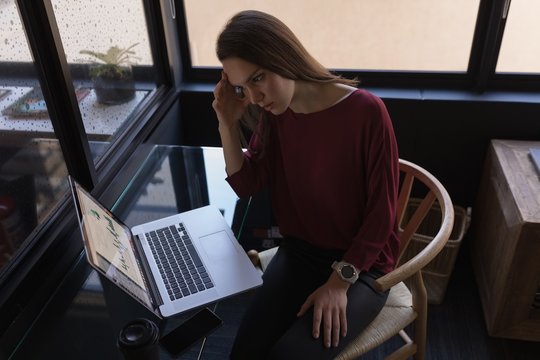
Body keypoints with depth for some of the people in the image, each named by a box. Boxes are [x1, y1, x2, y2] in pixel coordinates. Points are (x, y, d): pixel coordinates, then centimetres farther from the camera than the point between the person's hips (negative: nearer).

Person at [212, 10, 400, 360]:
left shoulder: (366, 112, -21)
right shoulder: (274, 113, -4)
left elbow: (381, 214, -15)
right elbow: (245, 185, 2)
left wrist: (340, 280, -17)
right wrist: (228, 123, -11)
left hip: (361, 264, -4)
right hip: (299, 251, 4)